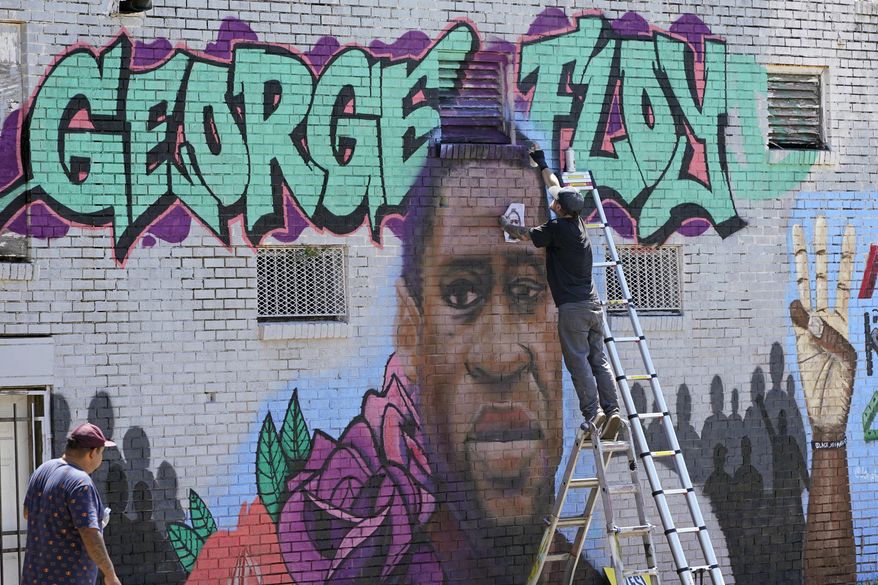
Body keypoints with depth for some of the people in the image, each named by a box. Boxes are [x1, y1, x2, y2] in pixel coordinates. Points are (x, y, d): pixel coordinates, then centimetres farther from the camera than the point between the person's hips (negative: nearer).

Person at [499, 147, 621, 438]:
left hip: (572, 307, -7)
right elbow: (557, 186, 26)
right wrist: (541, 163, 38)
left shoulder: (557, 228, -11)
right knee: (598, 359, 5)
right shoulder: (576, 222, 11)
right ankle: (612, 411, -3)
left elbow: (526, 234, 2)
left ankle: (592, 412, -12)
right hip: (593, 304, 7)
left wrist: (504, 223, 21)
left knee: (578, 361, -6)